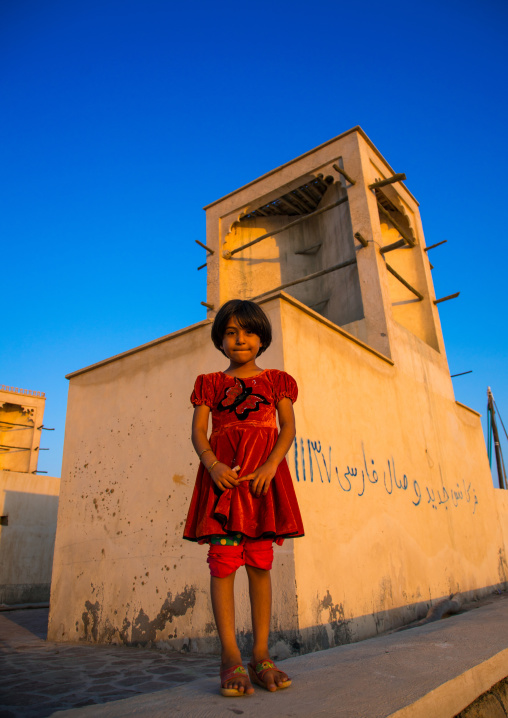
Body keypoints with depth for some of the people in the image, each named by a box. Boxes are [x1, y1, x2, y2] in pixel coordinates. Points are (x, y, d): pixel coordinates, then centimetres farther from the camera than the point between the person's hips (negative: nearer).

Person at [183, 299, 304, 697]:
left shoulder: (276, 380, 13)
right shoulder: (211, 383, 14)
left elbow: (288, 428, 4)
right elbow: (199, 430, 5)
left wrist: (271, 464, -14)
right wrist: (212, 464, -15)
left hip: (263, 474, 0)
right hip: (223, 475, 0)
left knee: (260, 563, 3)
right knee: (223, 560, -5)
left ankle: (261, 655, 12)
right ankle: (231, 656, 2)